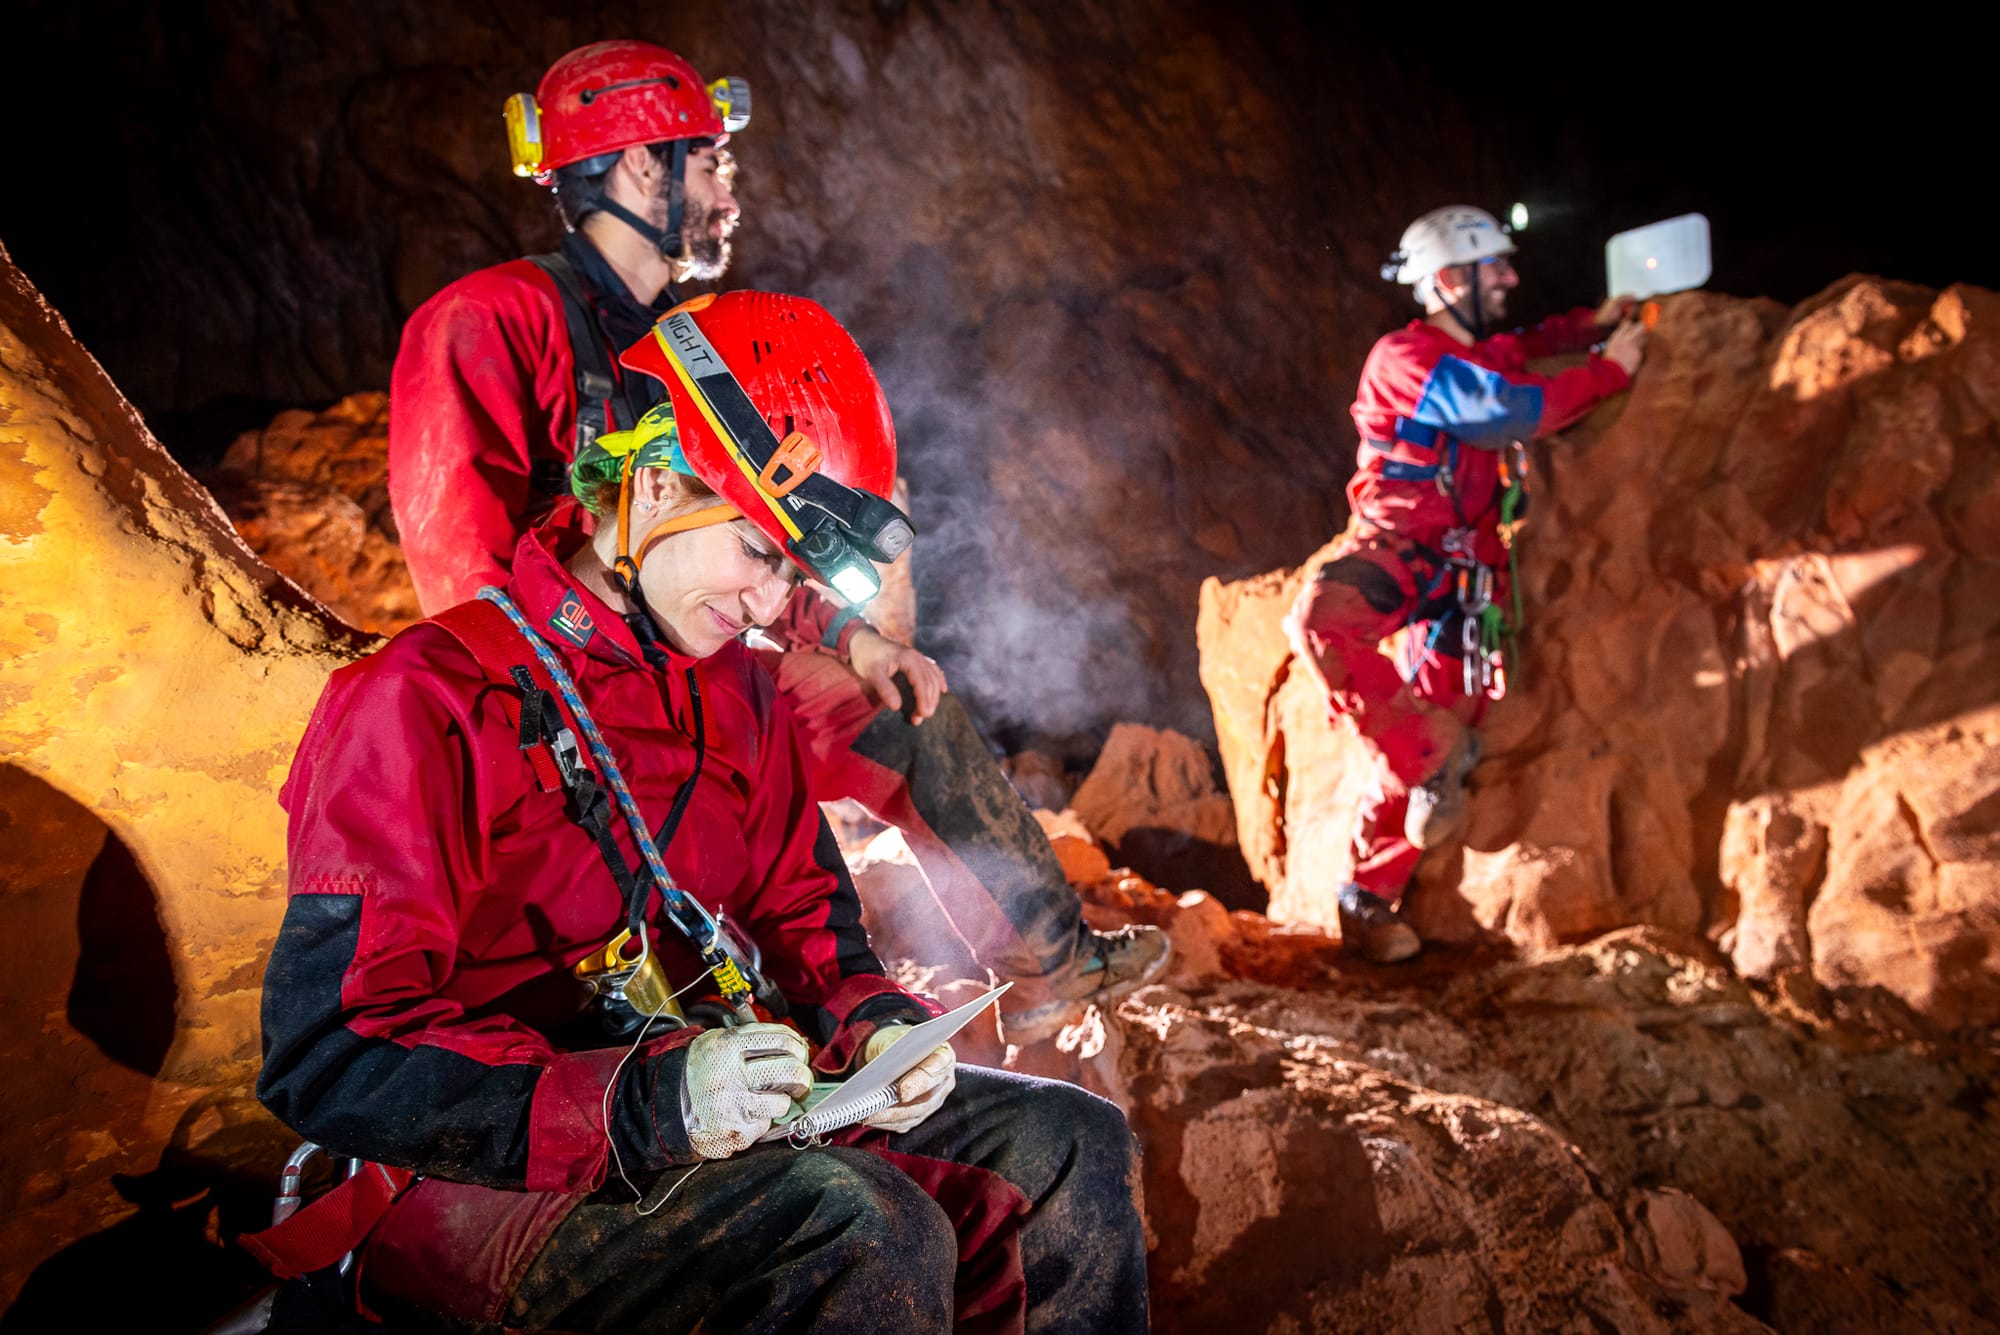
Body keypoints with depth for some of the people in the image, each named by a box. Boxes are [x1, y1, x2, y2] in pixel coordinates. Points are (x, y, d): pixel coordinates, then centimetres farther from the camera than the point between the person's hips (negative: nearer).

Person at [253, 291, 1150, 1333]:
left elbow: (800, 915, 19)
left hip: (708, 1117, 8)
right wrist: (636, 1104, -31)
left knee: (1071, 1141, 0)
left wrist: (869, 1021, -5)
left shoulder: (737, 695, 11)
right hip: (487, 1187, -7)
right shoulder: (424, 704, -14)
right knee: (864, 1225, -32)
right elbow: (328, 1057, -19)